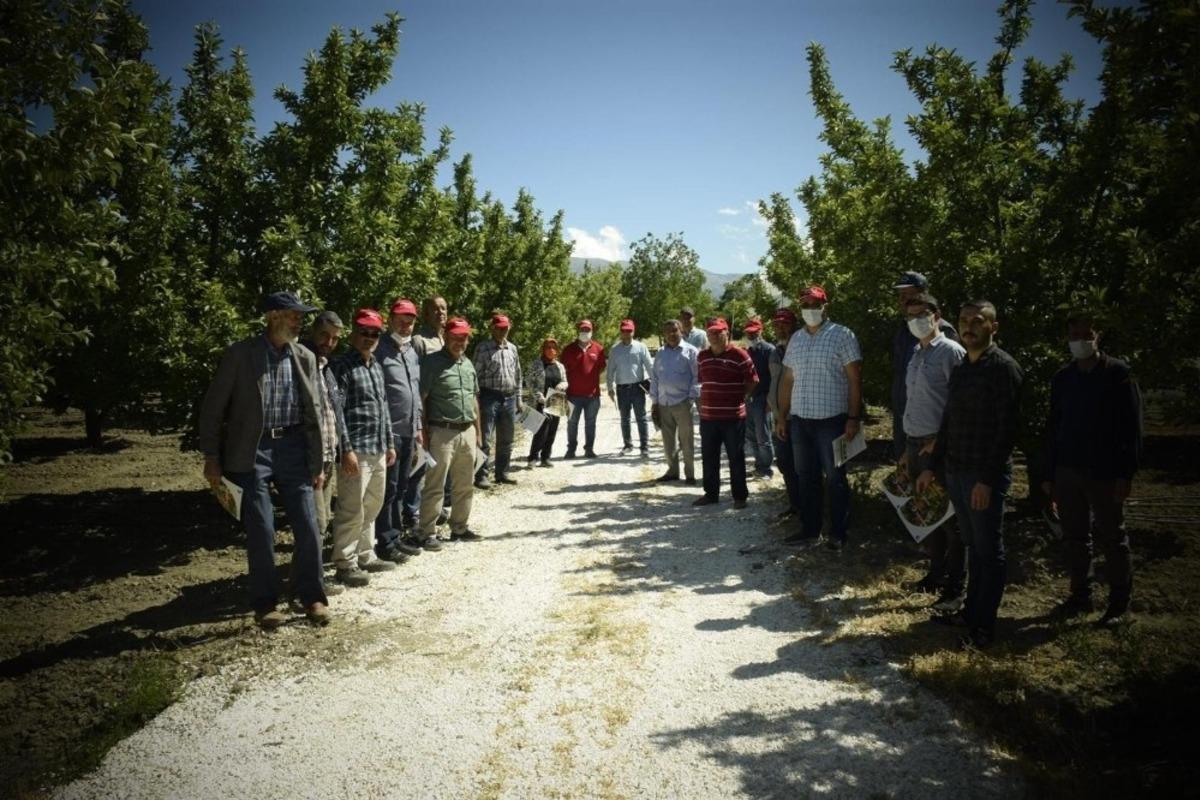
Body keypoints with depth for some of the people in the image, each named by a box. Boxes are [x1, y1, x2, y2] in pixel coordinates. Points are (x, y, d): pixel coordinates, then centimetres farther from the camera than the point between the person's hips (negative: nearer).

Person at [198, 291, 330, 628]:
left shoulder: (305, 358, 7)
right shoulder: (239, 355, -4)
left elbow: (314, 413, 10)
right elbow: (212, 407, -1)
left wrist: (318, 463, 7)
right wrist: (211, 457, -5)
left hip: (293, 448, 3)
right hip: (252, 452, -3)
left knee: (308, 528, 3)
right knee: (261, 532, 0)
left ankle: (312, 597, 21)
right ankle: (265, 604, 17)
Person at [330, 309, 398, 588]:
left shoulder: (376, 366, 16)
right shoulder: (341, 366, -9)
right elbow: (336, 412, -15)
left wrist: (389, 443, 18)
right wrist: (346, 450, -19)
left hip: (378, 450, 9)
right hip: (356, 450, -8)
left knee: (372, 507, 16)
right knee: (351, 510, -4)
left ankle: (365, 556, 28)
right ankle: (345, 565, 6)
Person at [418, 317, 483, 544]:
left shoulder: (468, 364, 15)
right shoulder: (432, 362, -7)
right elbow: (421, 398, -11)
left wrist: (478, 430, 19)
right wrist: (424, 431, -15)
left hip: (467, 432, 7)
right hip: (442, 432, -7)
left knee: (465, 485, 14)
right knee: (435, 486, -3)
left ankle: (460, 528, 25)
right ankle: (427, 532, 5)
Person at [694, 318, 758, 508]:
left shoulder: (739, 355, -10)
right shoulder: (702, 356, 8)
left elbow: (753, 381, -4)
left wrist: (739, 398, -3)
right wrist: (705, 400, 12)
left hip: (733, 416, -5)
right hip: (707, 416, 5)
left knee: (736, 458, 4)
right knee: (709, 458, 13)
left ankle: (740, 496, 14)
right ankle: (711, 493, 25)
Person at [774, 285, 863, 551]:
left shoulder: (842, 335, -6)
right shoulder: (796, 338, 11)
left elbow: (855, 379, -8)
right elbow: (787, 380, 14)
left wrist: (854, 418, -14)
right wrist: (782, 416, 10)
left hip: (831, 419, -5)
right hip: (799, 419, 6)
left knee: (835, 479, 4)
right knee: (805, 478, 13)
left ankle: (838, 533, 14)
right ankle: (809, 528, 24)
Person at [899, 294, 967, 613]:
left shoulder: (951, 352, -10)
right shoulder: (916, 354, 14)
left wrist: (940, 441, -16)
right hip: (915, 443, 8)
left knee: (950, 518, 1)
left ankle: (955, 589, 10)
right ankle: (936, 574, 30)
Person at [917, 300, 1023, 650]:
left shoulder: (1003, 368, -10)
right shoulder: (959, 370, 14)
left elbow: (1006, 428, -15)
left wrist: (988, 479, -19)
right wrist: (932, 467, 16)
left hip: (985, 476, -7)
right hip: (956, 472, 7)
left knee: (988, 551, 2)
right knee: (972, 546, 15)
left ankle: (985, 625, 10)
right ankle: (971, 610, 25)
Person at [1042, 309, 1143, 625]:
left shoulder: (1117, 373, -5)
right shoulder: (1062, 378, 9)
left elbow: (1132, 427, -7)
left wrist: (1125, 474, -13)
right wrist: (1049, 474, 8)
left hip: (1105, 473, -4)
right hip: (1068, 471, 4)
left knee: (1112, 538, 5)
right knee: (1075, 537, 11)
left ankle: (1119, 603, 16)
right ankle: (1080, 595, 23)